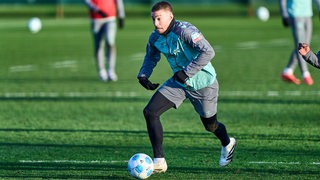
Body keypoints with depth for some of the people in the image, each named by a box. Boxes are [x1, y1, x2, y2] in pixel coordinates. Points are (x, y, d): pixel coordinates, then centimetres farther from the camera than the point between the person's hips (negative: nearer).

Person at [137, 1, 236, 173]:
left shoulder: (184, 31, -27)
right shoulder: (155, 38, -4)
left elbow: (208, 52, -33)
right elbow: (151, 58, 16)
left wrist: (187, 72, -33)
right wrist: (143, 75, -4)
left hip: (203, 83, -6)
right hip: (179, 82, 6)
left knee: (210, 125, 11)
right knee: (150, 112, -13)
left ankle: (227, 144, 49)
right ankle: (159, 161, -12)